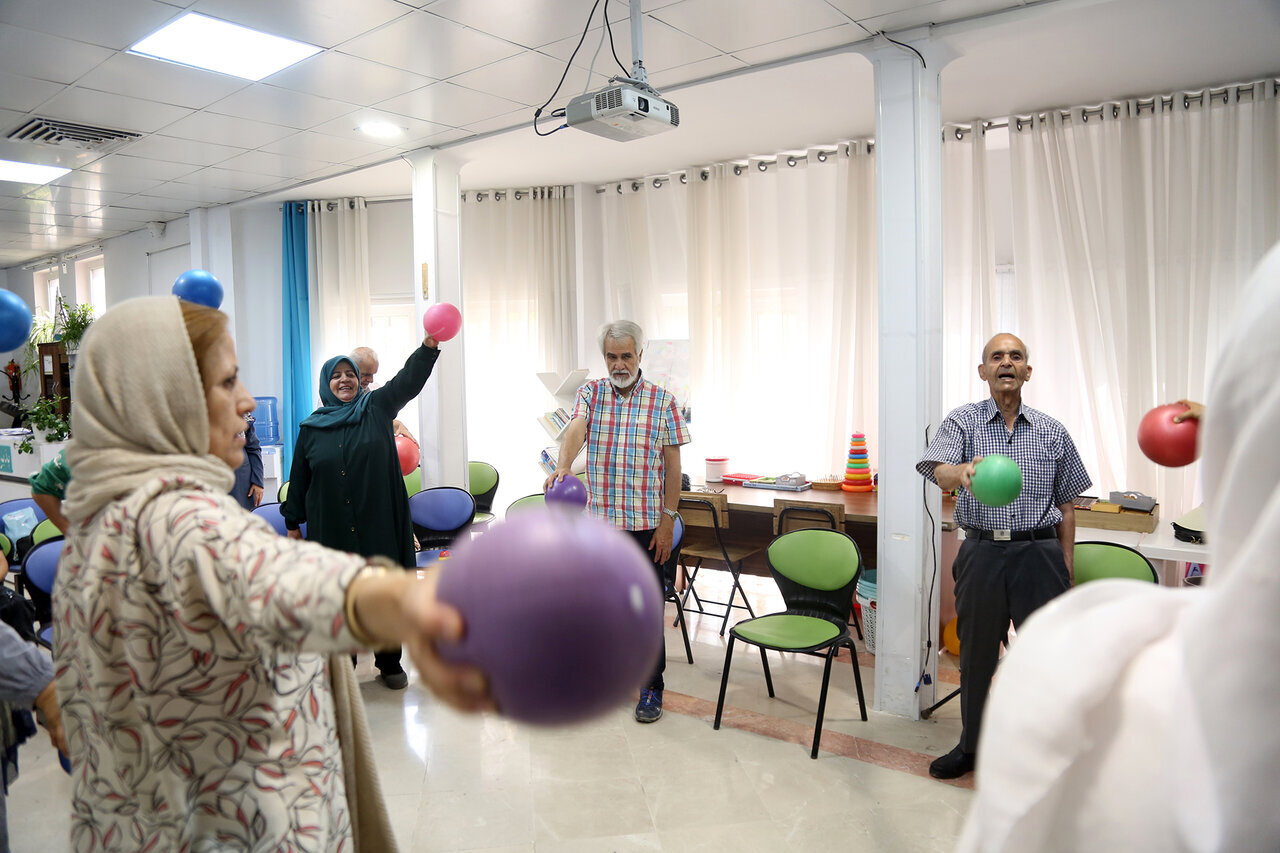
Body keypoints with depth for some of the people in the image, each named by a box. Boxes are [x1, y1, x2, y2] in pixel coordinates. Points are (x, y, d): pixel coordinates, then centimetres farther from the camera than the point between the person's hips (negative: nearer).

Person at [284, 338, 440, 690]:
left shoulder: (376, 408, 3)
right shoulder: (311, 428, 7)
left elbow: (408, 380, -11)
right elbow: (298, 479, 12)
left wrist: (429, 346, -27)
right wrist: (293, 522, 11)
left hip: (379, 525, -1)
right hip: (332, 529, 1)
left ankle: (389, 662, 22)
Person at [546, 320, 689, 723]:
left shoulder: (663, 401, -2)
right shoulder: (591, 393, 4)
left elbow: (673, 465, -1)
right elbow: (575, 430, -16)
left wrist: (667, 521, -6)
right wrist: (562, 466, -37)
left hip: (646, 525, -2)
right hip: (598, 521, 2)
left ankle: (651, 689, 20)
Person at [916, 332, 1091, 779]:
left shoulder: (1052, 432, 8)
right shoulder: (963, 421, 2)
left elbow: (1066, 505, 12)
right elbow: (939, 469, -18)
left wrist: (1065, 567, 7)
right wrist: (963, 472, -42)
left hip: (1039, 553, 1)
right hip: (982, 552, 0)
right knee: (976, 653, 11)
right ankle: (972, 745, 28)